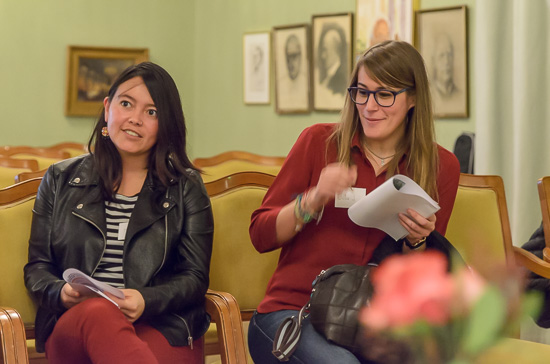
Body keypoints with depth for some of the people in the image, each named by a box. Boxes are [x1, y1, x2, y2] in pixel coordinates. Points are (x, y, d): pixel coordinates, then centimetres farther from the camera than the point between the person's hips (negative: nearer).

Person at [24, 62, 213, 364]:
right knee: (98, 312, -37)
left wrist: (145, 301, -13)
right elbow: (37, 267, 16)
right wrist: (61, 293, -8)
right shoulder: (61, 180, 18)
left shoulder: (186, 188, 14)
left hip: (161, 329, -2)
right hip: (71, 325, 2)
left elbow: (194, 277, 7)